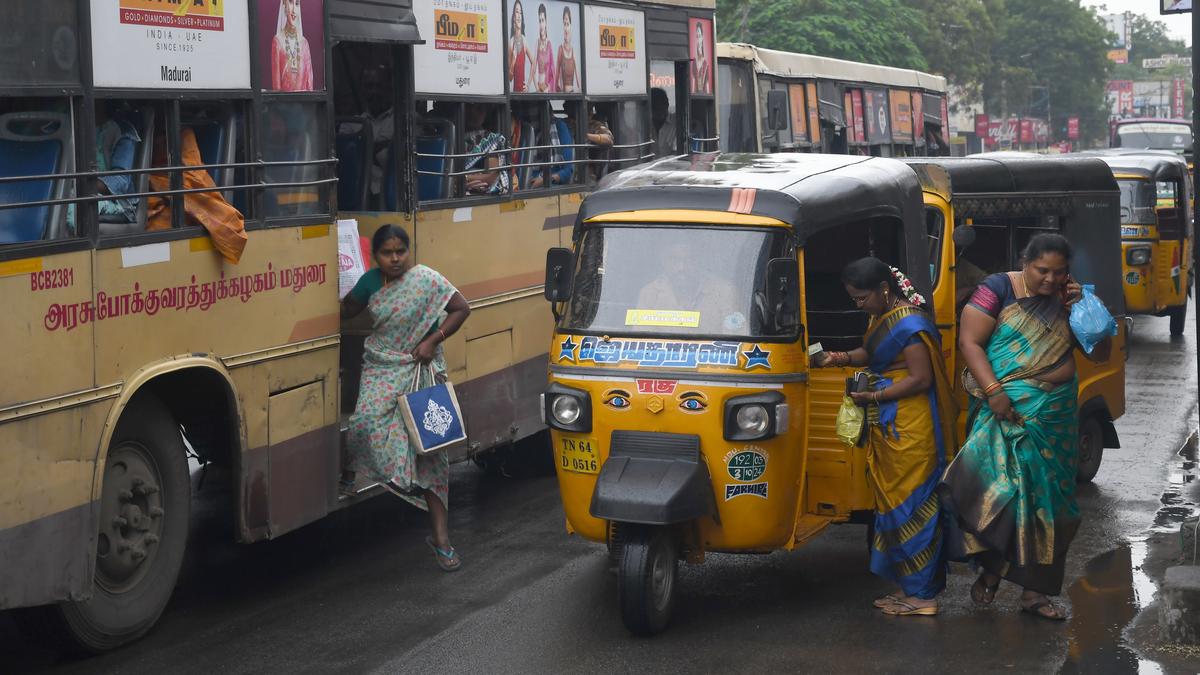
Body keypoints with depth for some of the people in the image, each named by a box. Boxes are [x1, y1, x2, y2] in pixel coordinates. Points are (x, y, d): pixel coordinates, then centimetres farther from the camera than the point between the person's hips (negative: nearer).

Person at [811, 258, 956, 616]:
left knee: (910, 505, -5)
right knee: (893, 503, 13)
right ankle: (909, 586, 21)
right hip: (889, 427, 10)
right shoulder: (881, 317, 11)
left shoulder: (909, 323, -18)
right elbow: (871, 354, 23)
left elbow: (921, 379, -20)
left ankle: (922, 596, 1)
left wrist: (874, 396, -18)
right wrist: (840, 358, 6)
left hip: (910, 431, -10)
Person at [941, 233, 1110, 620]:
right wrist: (994, 392, -21)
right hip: (1005, 409, -5)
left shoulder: (1068, 298, 9)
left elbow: (1101, 354, 8)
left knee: (1046, 495, 6)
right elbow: (969, 342, -11)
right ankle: (993, 566, 3)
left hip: (1055, 415, 5)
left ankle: (1034, 589, 14)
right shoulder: (999, 289, -6)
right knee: (1004, 485, -18)